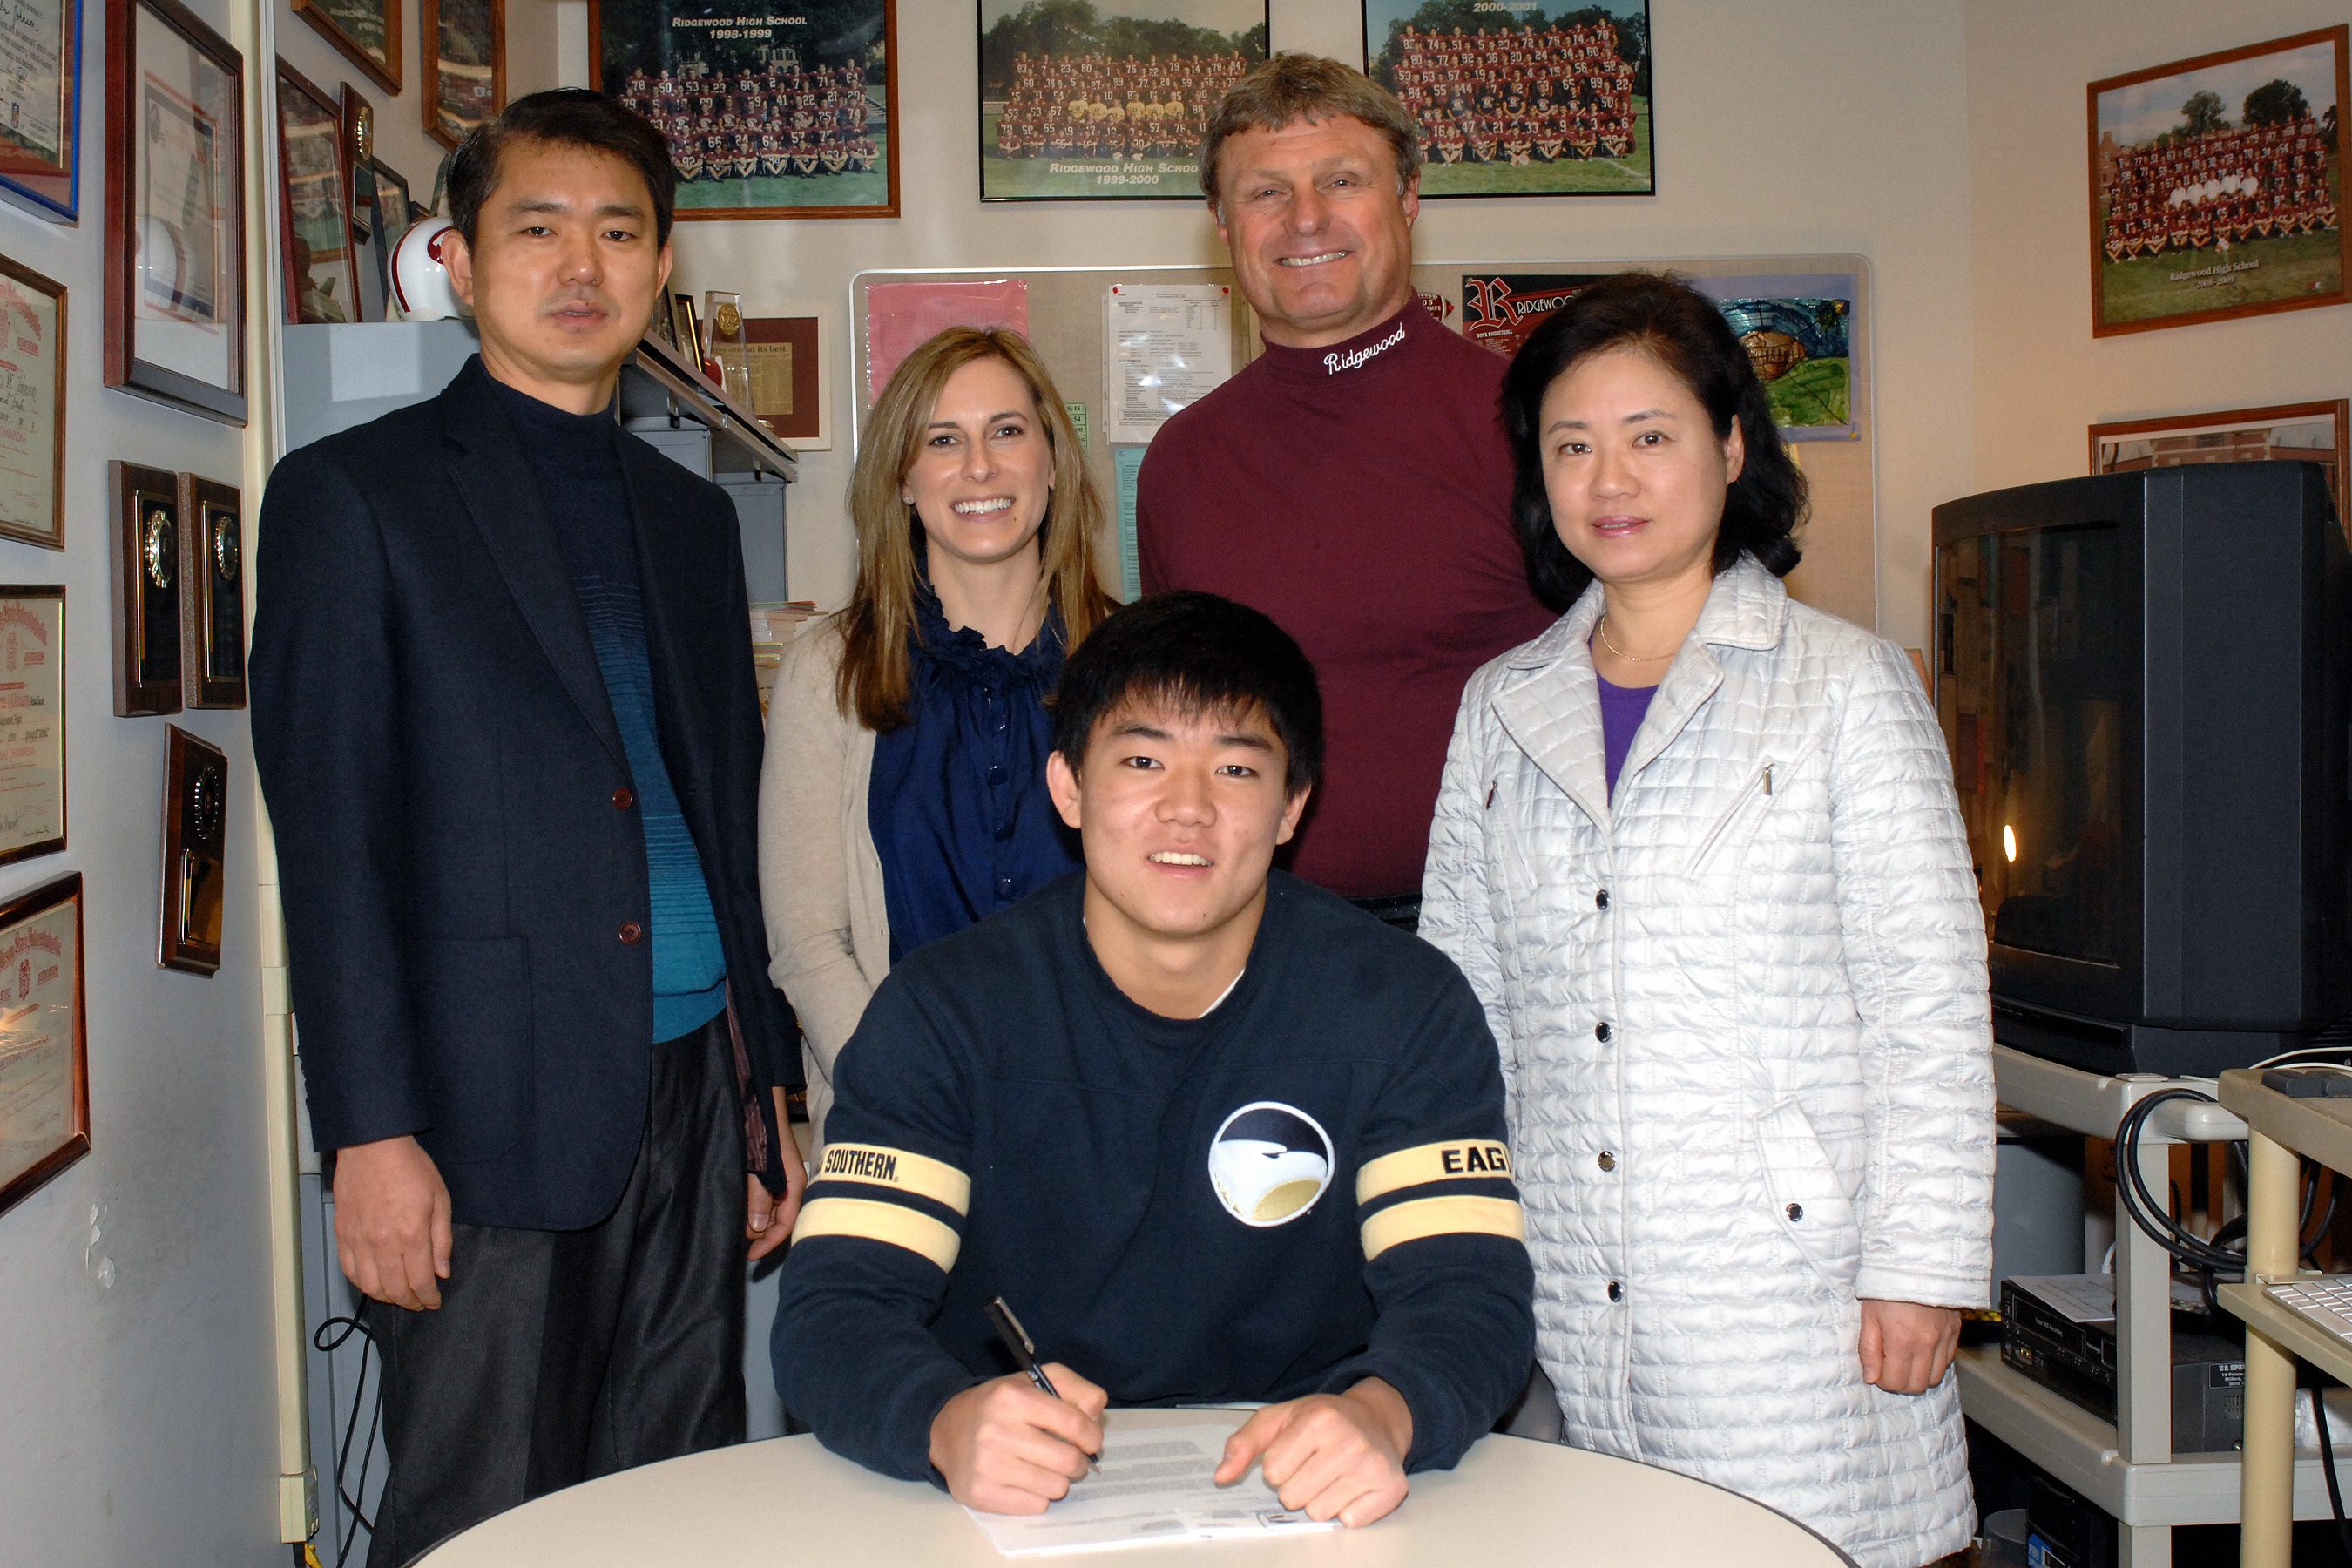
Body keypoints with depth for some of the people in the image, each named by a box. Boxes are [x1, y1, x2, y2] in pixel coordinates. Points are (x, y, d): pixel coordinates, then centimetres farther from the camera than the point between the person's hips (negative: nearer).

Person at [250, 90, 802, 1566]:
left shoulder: (692, 514, 17)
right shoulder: (354, 493, 1)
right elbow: (329, 834, -6)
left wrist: (767, 1088, 14)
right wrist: (370, 1135, -12)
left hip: (694, 1092, 5)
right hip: (492, 1111, -5)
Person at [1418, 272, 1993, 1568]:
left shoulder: (1847, 685, 0)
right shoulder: (1502, 708, 11)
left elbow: (1930, 1007, -3)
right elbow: (1457, 1004, 13)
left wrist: (1921, 1268, -7)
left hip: (1787, 1284, -3)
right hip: (1566, 1301, 3)